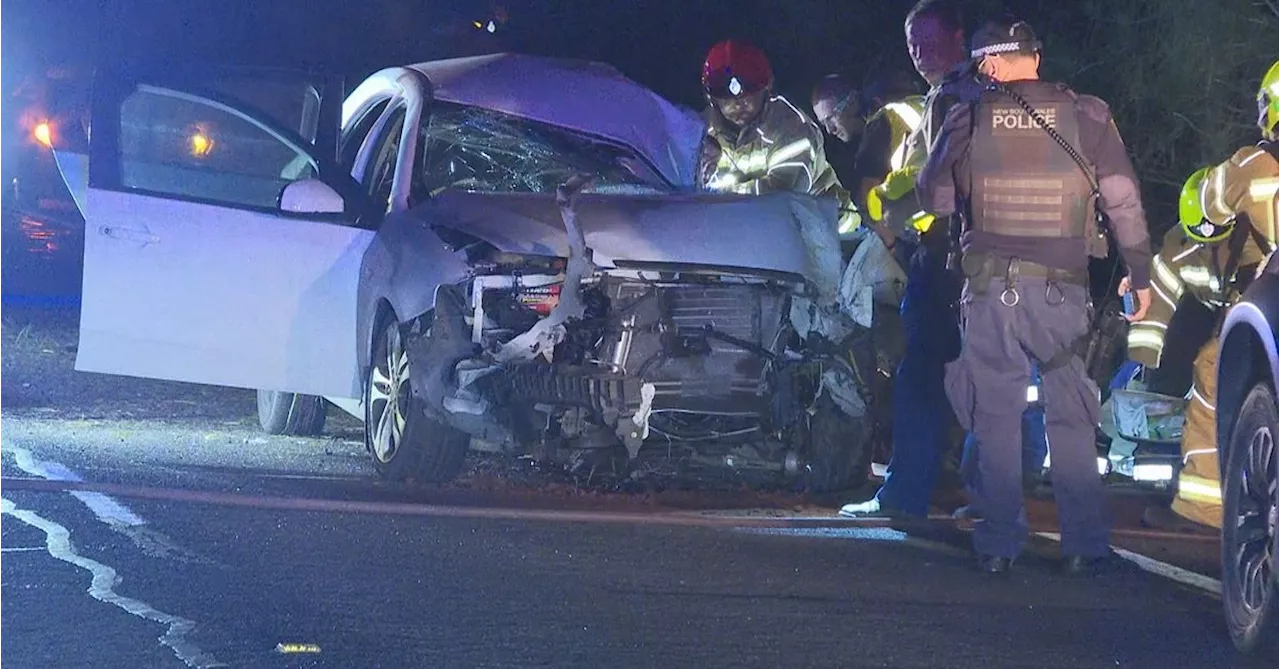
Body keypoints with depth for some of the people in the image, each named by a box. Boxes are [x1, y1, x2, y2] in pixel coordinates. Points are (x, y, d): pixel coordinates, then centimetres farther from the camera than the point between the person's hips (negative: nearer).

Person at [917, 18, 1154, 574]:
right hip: (1062, 289, 0)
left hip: (990, 286, 0)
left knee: (996, 416, 8)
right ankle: (1084, 544, 6)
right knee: (1071, 416, 9)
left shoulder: (968, 120, 0)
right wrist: (1139, 274, 10)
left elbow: (934, 199, 9)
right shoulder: (1086, 117, 0)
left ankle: (999, 544, 7)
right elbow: (1124, 203, 0)